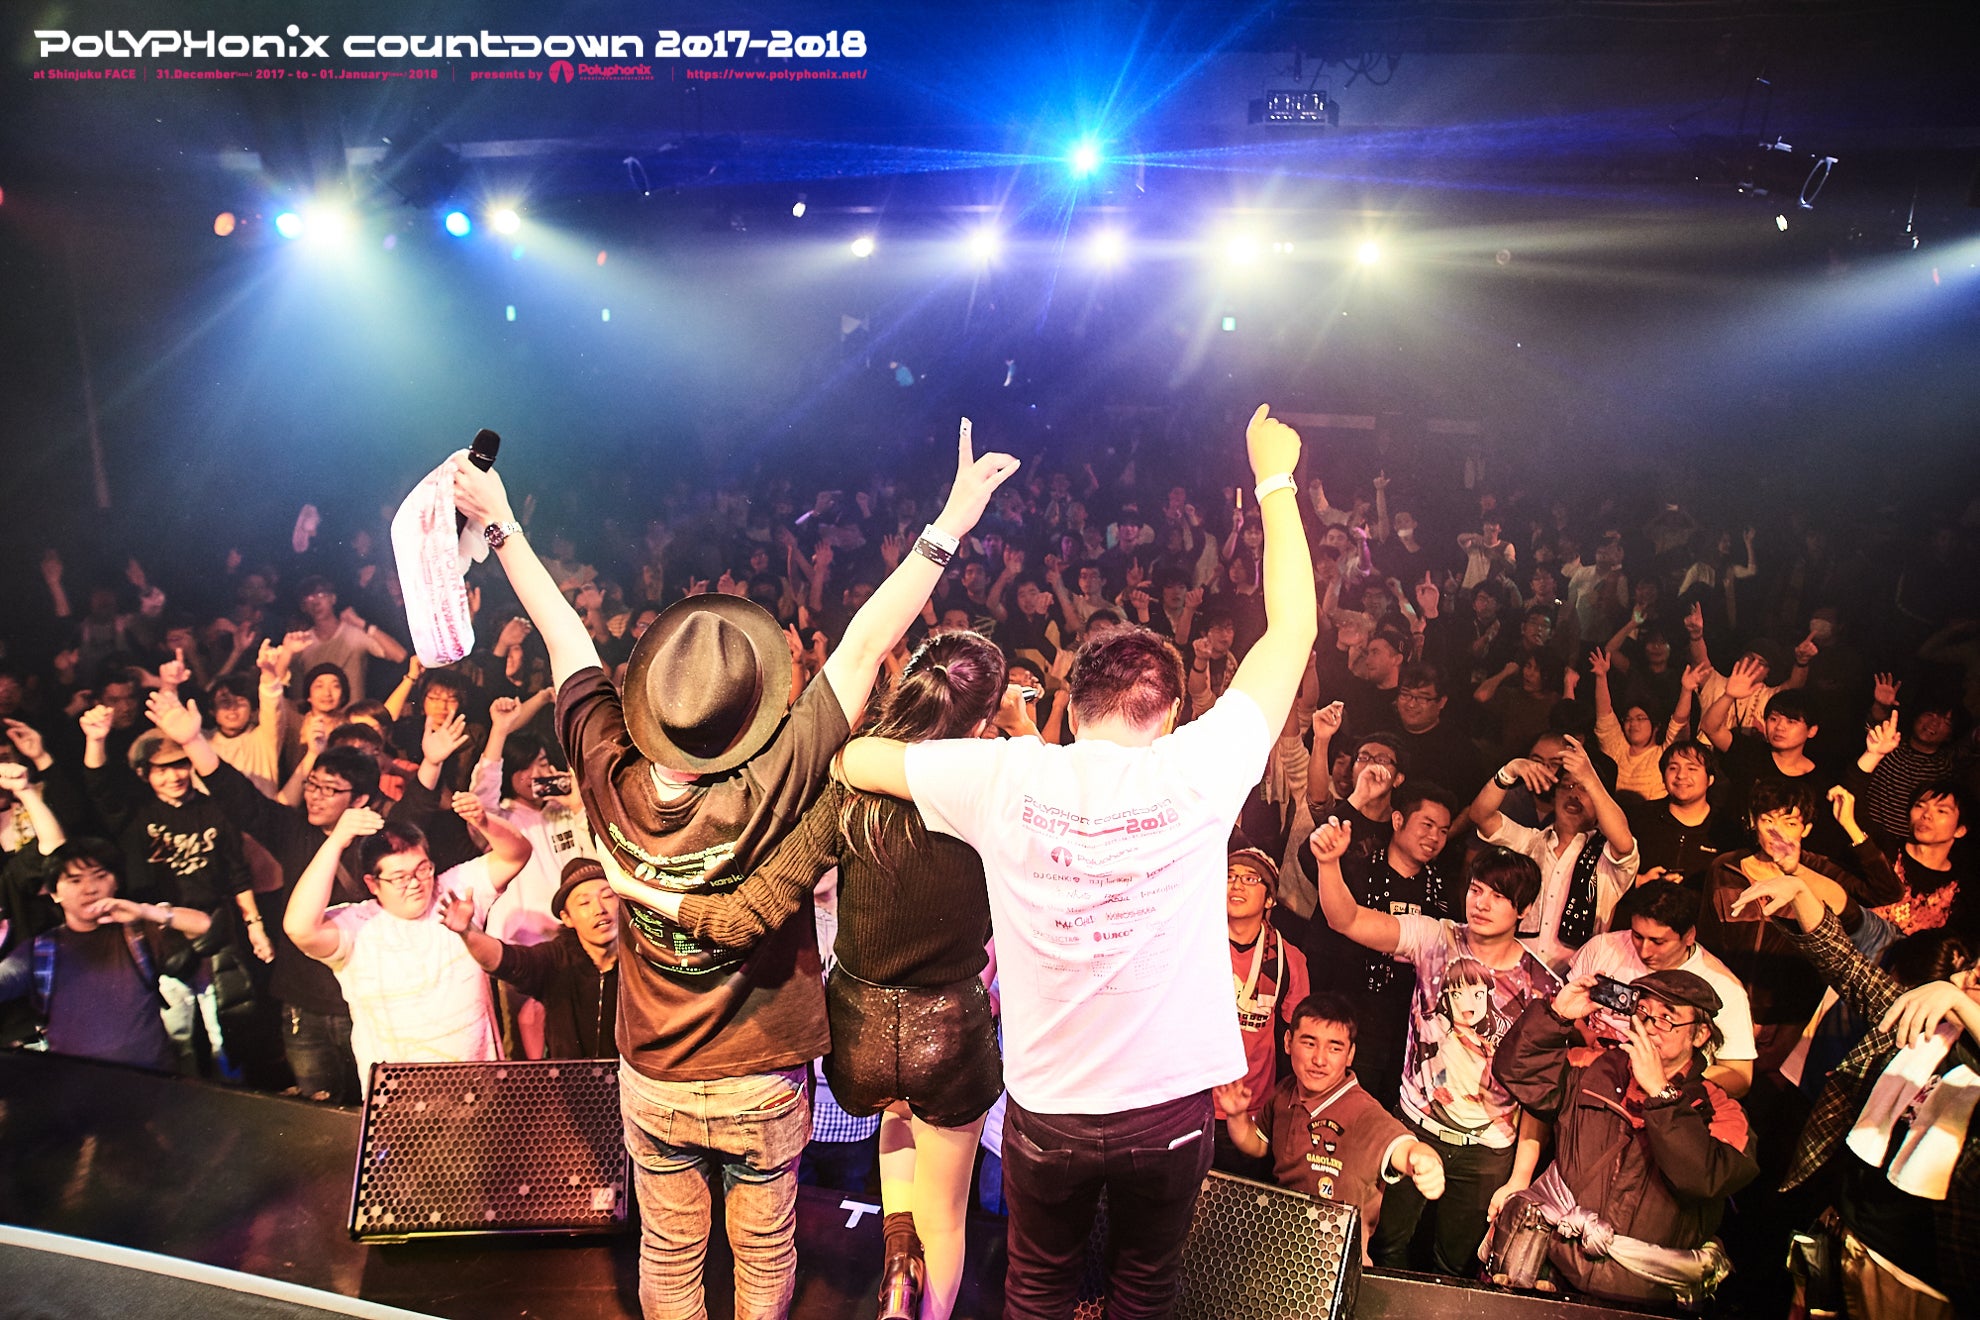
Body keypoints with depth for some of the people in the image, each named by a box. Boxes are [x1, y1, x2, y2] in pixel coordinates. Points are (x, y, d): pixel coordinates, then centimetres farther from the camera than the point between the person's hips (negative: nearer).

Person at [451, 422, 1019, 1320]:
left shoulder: (609, 779, -21)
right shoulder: (771, 793, -29)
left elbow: (563, 635, -9)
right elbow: (864, 645, -27)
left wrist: (499, 524, 5)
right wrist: (949, 525, -22)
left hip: (652, 1081, 3)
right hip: (762, 1084, -2)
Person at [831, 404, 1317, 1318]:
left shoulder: (1007, 779, -14)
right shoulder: (1193, 774, -16)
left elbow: (853, 757, 1)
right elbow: (1292, 630, -5)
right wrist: (1275, 482, 5)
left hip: (1047, 1108, 1)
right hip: (1171, 1105, 0)